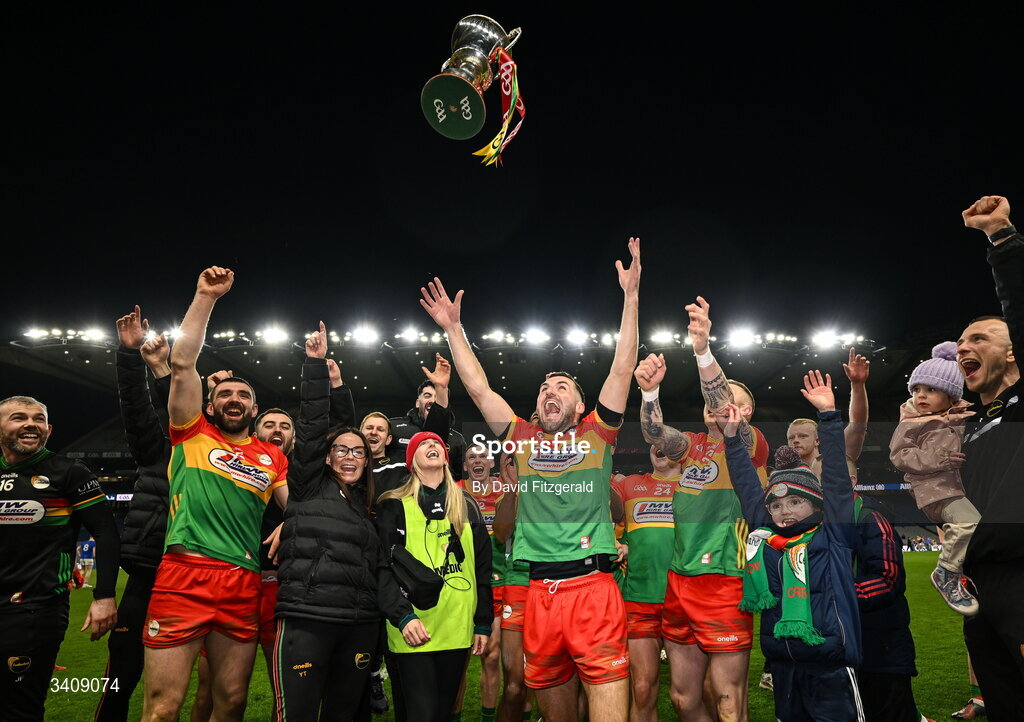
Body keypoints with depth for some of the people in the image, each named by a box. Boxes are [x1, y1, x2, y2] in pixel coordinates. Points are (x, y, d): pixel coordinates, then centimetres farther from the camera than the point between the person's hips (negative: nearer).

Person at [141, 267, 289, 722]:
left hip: (244, 585, 3)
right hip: (182, 576, -3)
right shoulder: (192, 435, 9)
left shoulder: (272, 457, 17)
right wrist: (205, 297, -1)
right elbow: (182, 364, 1)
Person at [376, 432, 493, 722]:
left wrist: (483, 622, 7)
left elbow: (482, 567, 11)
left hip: (457, 629, 4)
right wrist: (403, 617, -18)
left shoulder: (467, 506, 12)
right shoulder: (394, 507, 1)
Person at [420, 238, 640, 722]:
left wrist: (630, 296, 0)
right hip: (539, 591, 3)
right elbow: (478, 388, 13)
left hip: (593, 586, -2)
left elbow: (622, 369, 3)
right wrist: (454, 329, 14)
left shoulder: (596, 434, 9)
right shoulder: (523, 439, 13)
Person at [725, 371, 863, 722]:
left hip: (830, 669, -5)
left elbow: (836, 477, -10)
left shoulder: (832, 536, -4)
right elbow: (747, 487, 12)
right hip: (783, 668, 5)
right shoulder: (764, 536, 6)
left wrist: (828, 416, -14)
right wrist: (732, 436, 15)